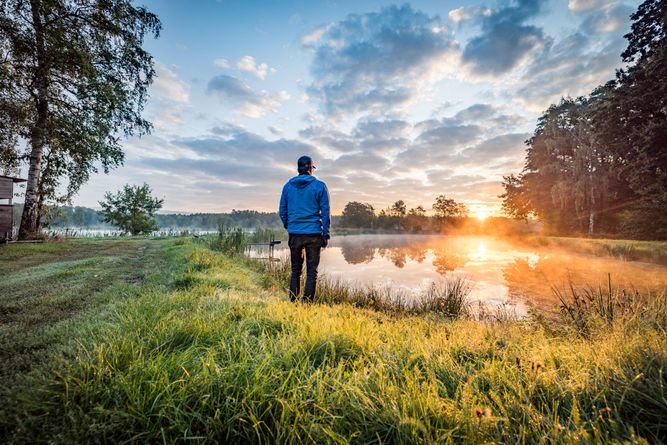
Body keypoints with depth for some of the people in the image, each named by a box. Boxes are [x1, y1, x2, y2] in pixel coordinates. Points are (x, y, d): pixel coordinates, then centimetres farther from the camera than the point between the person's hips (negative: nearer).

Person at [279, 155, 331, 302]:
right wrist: (326, 235, 0)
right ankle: (307, 302, 4)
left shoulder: (288, 186, 8)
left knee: (295, 270, 14)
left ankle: (293, 302, 17)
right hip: (313, 234, -3)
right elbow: (325, 212, -4)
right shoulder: (319, 186, -2)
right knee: (312, 271, 4)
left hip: (294, 234, 3)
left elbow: (282, 211, 11)